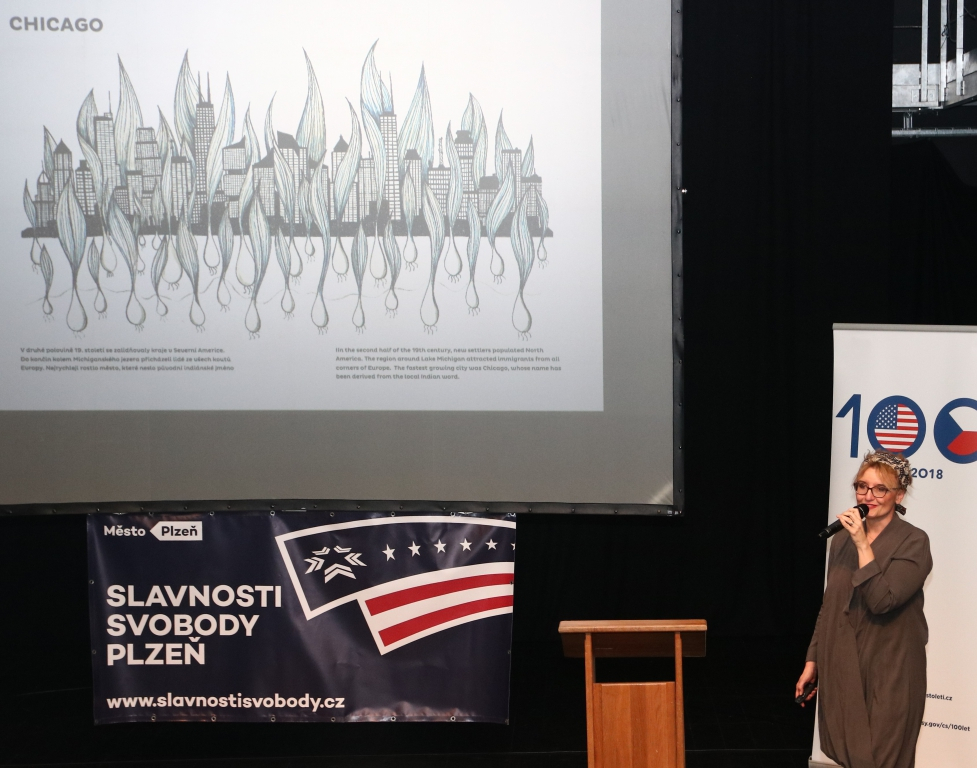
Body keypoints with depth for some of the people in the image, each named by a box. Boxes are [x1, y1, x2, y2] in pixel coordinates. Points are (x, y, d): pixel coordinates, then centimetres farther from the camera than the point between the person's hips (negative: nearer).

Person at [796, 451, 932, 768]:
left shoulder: (913, 542, -10)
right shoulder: (842, 540, 8)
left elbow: (881, 601, -22)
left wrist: (863, 545, -22)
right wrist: (812, 663, 13)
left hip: (888, 674, -6)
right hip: (841, 671, 6)